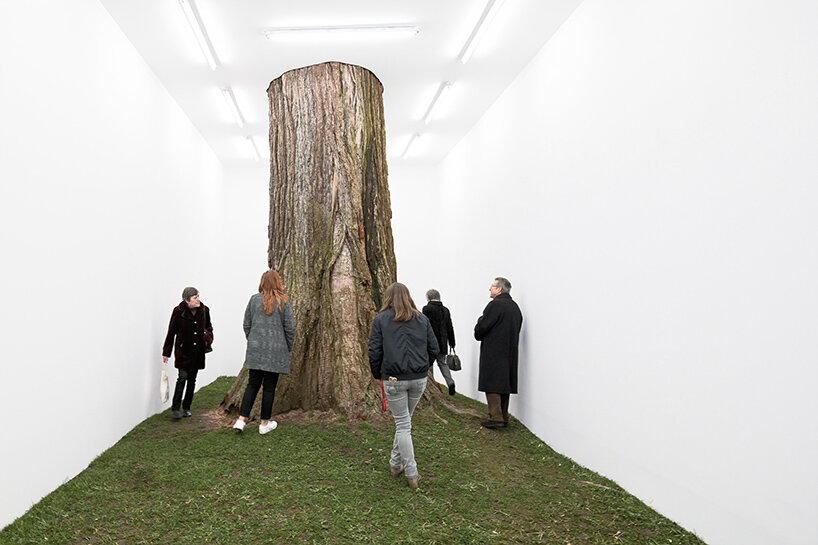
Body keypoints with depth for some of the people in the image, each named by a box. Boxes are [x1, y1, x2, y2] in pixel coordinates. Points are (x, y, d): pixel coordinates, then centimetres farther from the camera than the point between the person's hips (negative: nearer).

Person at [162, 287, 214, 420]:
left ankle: (186, 408, 21)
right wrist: (166, 352, -1)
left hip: (198, 352, 4)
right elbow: (171, 332, -3)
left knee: (192, 380, 10)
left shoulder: (204, 310, 0)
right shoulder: (179, 312, -10)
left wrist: (208, 337, -4)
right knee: (182, 378, -11)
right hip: (183, 350, -4)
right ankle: (175, 408, -1)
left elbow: (208, 327, 17)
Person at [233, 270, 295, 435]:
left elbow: (246, 325, 6)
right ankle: (264, 424, 15)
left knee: (253, 384, 13)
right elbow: (290, 327, -5)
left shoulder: (254, 299, 2)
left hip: (255, 349, 3)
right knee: (269, 387, 6)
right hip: (275, 350, -3)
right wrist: (289, 347, 8)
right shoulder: (283, 301, -6)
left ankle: (241, 419, 8)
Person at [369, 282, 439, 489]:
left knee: (403, 425, 4)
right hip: (419, 379, 3)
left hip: (393, 379, -3)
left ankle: (411, 474, 6)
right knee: (405, 420, 20)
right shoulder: (422, 319, 6)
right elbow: (433, 349, 6)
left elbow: (374, 352, -5)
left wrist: (378, 375, 9)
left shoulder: (381, 319, -2)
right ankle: (396, 462, 30)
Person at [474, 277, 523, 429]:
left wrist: (479, 336, 6)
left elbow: (482, 326, -17)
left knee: (492, 384, -4)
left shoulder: (495, 304, -14)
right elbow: (516, 329, 17)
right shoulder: (515, 307, 13)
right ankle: (503, 418, 18)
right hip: (510, 352, 8)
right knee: (504, 384, 13)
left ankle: (495, 418, -6)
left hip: (493, 352, -8)